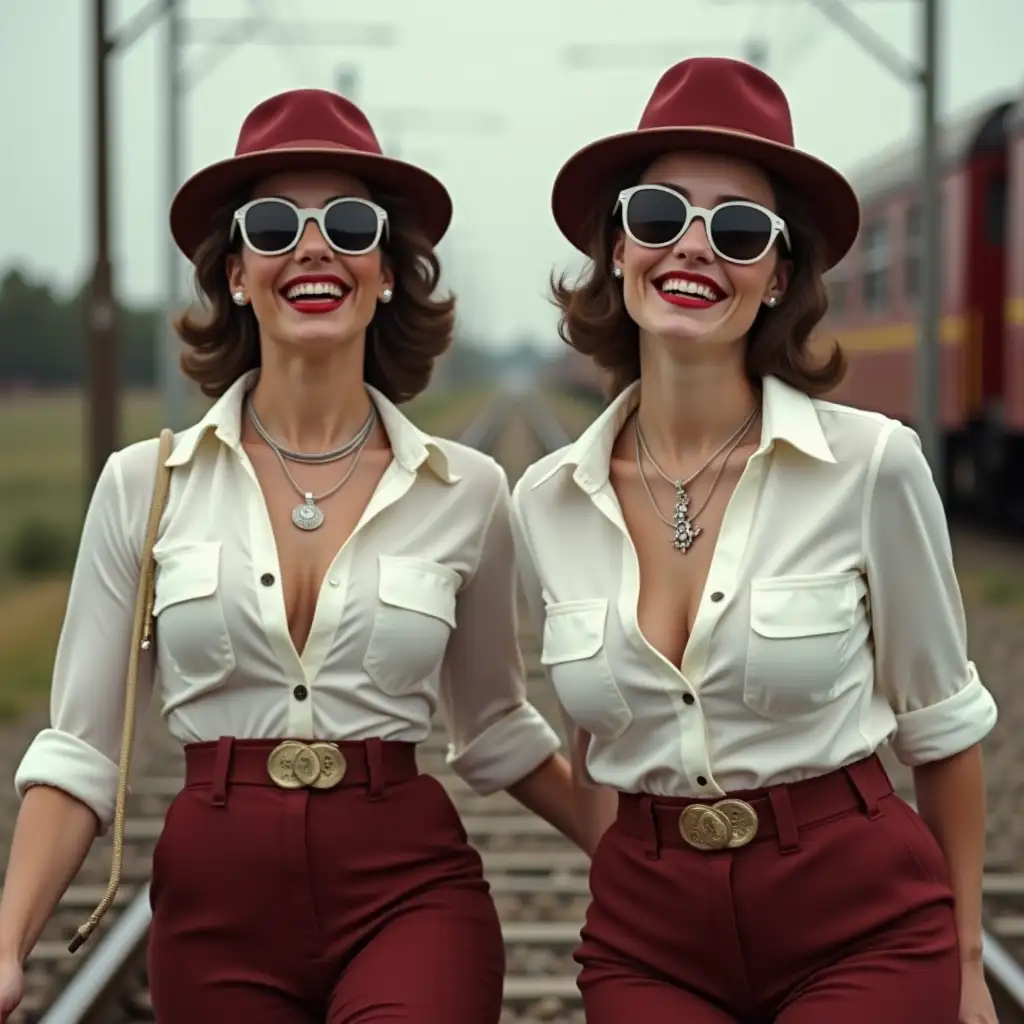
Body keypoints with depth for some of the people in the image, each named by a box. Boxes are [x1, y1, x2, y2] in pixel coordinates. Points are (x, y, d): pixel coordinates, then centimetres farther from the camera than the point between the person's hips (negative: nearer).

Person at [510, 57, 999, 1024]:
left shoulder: (872, 465, -10)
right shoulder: (545, 504, -1)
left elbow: (940, 725, 0)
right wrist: (620, 924, 14)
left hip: (860, 930, -2)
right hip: (648, 945, 3)